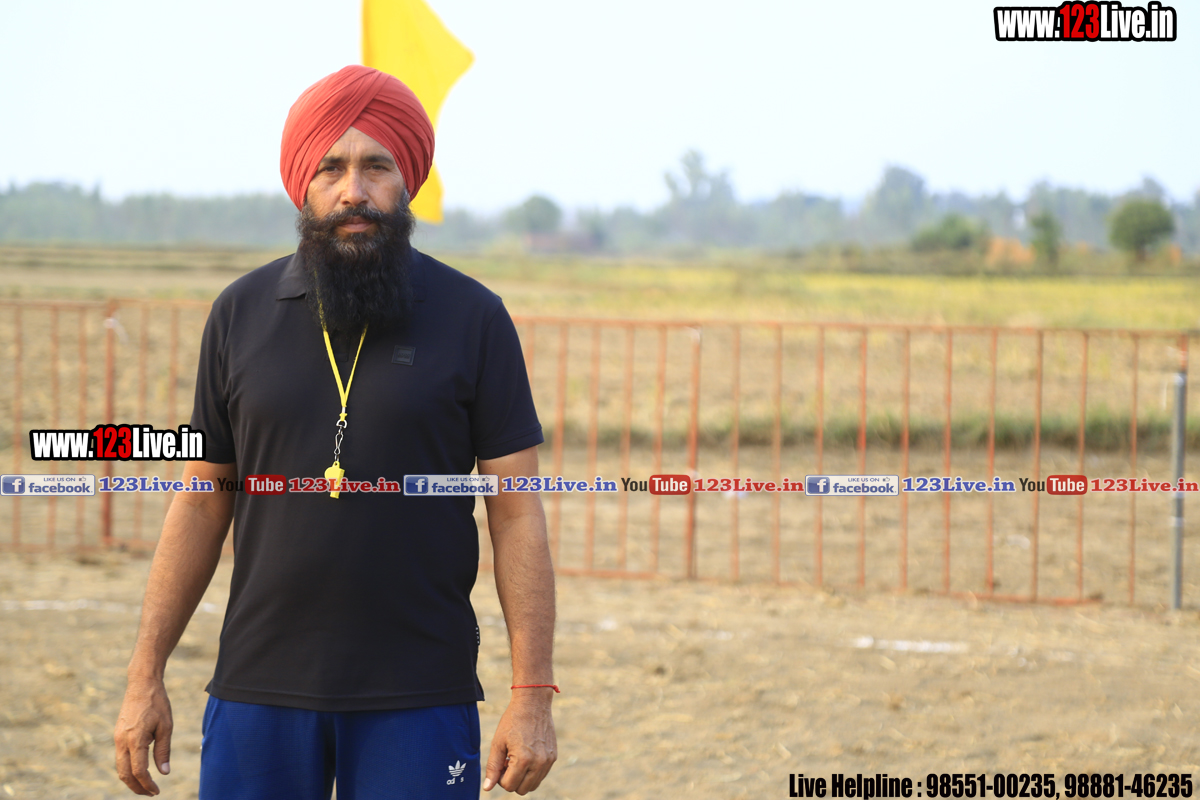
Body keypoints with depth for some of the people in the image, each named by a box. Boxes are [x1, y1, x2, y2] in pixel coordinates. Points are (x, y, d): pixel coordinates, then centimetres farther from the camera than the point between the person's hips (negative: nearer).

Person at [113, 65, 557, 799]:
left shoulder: (472, 319, 0)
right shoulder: (242, 314, 6)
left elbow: (517, 512, -2)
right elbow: (202, 500, 10)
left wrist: (533, 693, -8)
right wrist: (145, 678, 6)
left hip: (417, 700, -2)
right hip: (260, 687, 2)